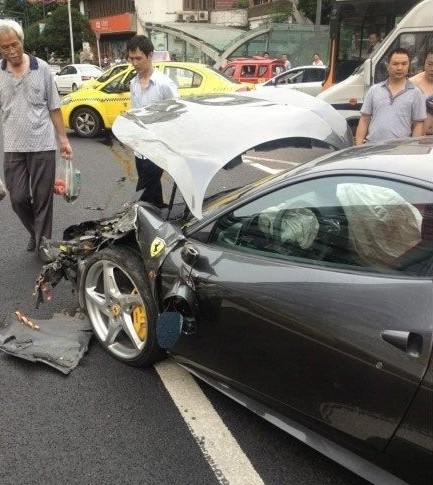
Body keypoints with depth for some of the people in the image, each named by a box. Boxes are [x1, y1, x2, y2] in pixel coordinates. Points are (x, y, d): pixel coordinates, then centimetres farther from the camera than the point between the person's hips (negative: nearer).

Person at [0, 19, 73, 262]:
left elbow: (54, 108, 5)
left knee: (43, 199, 4)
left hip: (43, 145, -1)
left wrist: (63, 139, 3)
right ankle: (36, 233, 30)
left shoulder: (42, 68, 0)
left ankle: (44, 244, 18)